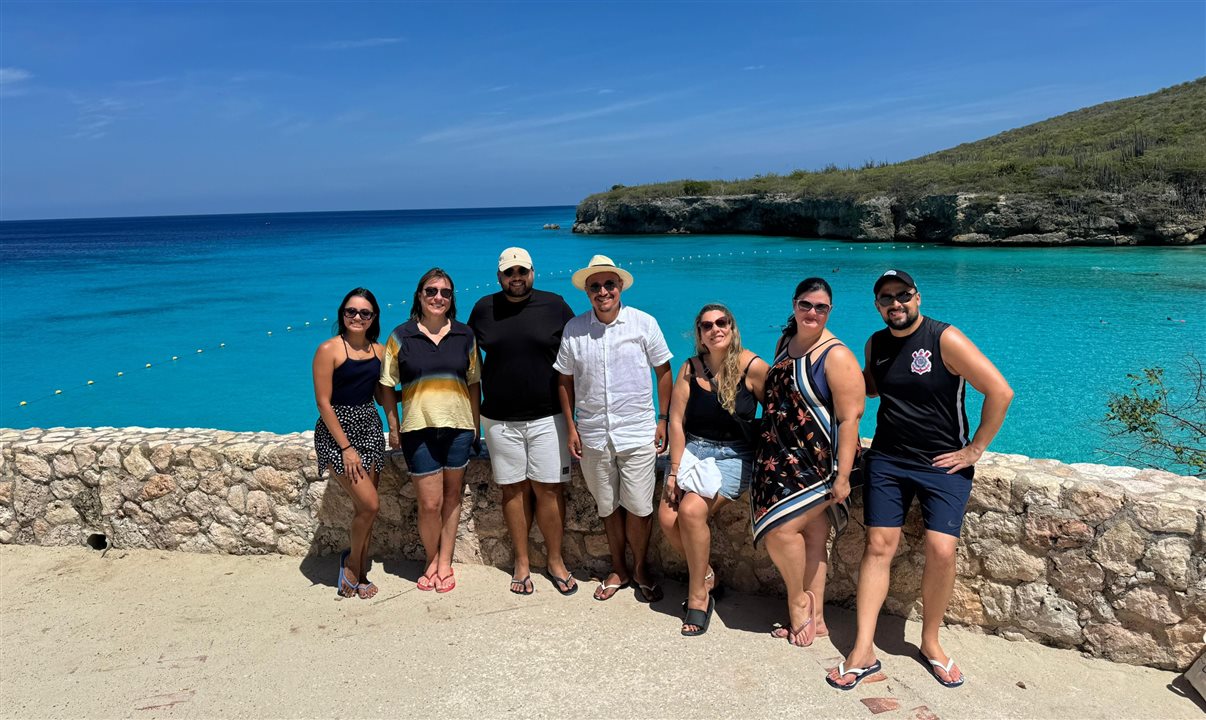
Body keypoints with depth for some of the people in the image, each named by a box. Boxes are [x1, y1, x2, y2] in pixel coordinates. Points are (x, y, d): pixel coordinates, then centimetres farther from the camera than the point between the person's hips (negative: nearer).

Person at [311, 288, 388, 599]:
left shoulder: (378, 350, 6)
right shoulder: (329, 349, -11)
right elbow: (323, 402, -13)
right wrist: (346, 447, -15)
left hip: (369, 428, 6)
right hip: (336, 432, -5)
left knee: (364, 508, 8)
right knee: (369, 505, -11)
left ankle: (359, 573, 25)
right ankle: (352, 560, 16)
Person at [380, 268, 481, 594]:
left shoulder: (464, 335, 4)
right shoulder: (401, 336, -1)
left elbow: (474, 382, 10)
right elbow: (388, 385, 3)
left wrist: (476, 423, 6)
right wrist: (394, 427, 1)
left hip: (458, 427, 2)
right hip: (419, 429, -2)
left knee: (452, 495, 11)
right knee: (430, 503, -1)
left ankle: (445, 561, 25)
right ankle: (431, 560, 23)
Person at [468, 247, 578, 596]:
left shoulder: (555, 305, 0)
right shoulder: (483, 309, 5)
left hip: (547, 417, -1)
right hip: (500, 420, 2)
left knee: (548, 489, 1)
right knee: (514, 489, 8)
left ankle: (555, 560, 16)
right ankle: (522, 562, 20)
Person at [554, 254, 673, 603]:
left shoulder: (644, 323, -5)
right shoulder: (573, 329, -1)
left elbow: (663, 371, 3)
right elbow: (564, 380, 8)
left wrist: (664, 420, 0)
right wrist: (571, 427, 4)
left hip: (638, 433, -2)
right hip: (593, 436, 2)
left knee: (638, 507, 2)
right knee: (608, 507, 14)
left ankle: (640, 568, 25)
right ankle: (618, 569, 32)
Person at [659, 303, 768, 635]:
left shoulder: (752, 366, -11)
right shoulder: (690, 369, -1)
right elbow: (676, 421, -2)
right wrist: (674, 470, -7)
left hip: (734, 456, -4)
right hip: (693, 449, 4)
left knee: (691, 509, -26)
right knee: (667, 516, -16)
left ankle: (698, 595, -5)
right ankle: (705, 574, 12)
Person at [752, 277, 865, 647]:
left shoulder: (836, 356, -15)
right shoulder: (786, 343, 9)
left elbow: (849, 419, -18)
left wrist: (843, 476, -21)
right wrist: (766, 460, 21)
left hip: (818, 464, -7)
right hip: (783, 460, 7)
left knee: (779, 527, -12)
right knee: (812, 536, 12)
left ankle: (798, 602, 13)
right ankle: (815, 618, 22)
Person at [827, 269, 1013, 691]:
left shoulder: (946, 339, -13)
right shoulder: (876, 344, 5)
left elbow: (1000, 392, -14)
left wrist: (975, 449, -10)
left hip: (944, 464, -4)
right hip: (888, 459, 4)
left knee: (941, 551, -12)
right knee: (879, 546, -2)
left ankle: (930, 643, 12)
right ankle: (863, 652, 2)